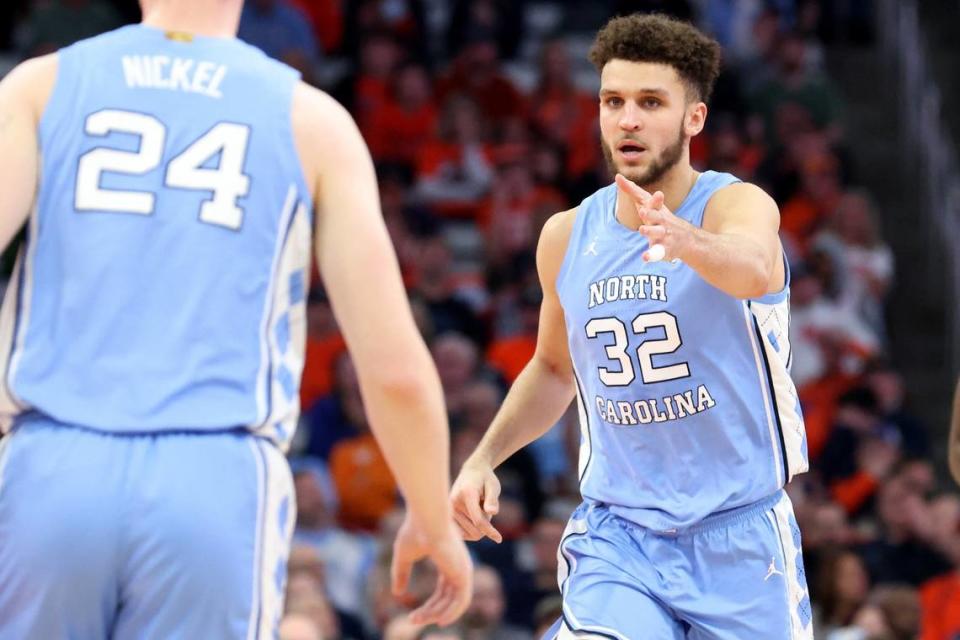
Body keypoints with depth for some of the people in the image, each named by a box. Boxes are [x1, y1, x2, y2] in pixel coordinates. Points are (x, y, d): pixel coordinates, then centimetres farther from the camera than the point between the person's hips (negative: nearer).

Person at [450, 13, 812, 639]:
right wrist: (485, 458, 7)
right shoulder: (566, 236, 5)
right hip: (616, 536, 2)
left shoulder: (739, 205, -10)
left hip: (739, 538, -2)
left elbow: (753, 267, -35)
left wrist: (687, 241, -57)